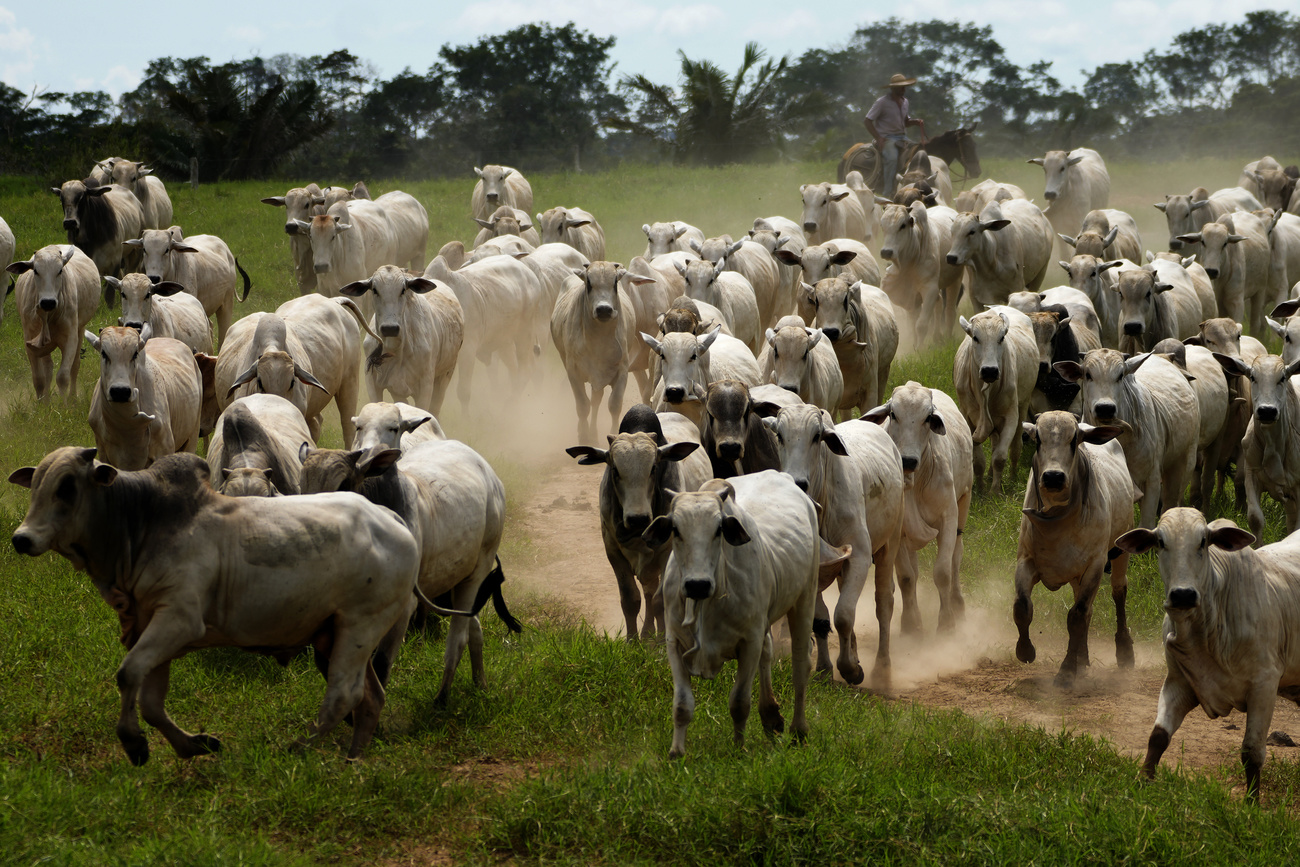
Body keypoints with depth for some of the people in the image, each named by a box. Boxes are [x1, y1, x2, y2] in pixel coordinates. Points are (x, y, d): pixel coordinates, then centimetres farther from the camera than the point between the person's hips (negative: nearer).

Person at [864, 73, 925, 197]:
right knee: (892, 157, -31)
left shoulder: (904, 101, 13)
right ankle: (888, 193, -28)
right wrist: (878, 138, -19)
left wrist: (916, 122, 2)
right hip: (885, 138, -8)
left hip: (901, 137, 8)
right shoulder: (882, 102, -8)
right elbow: (867, 121, -9)